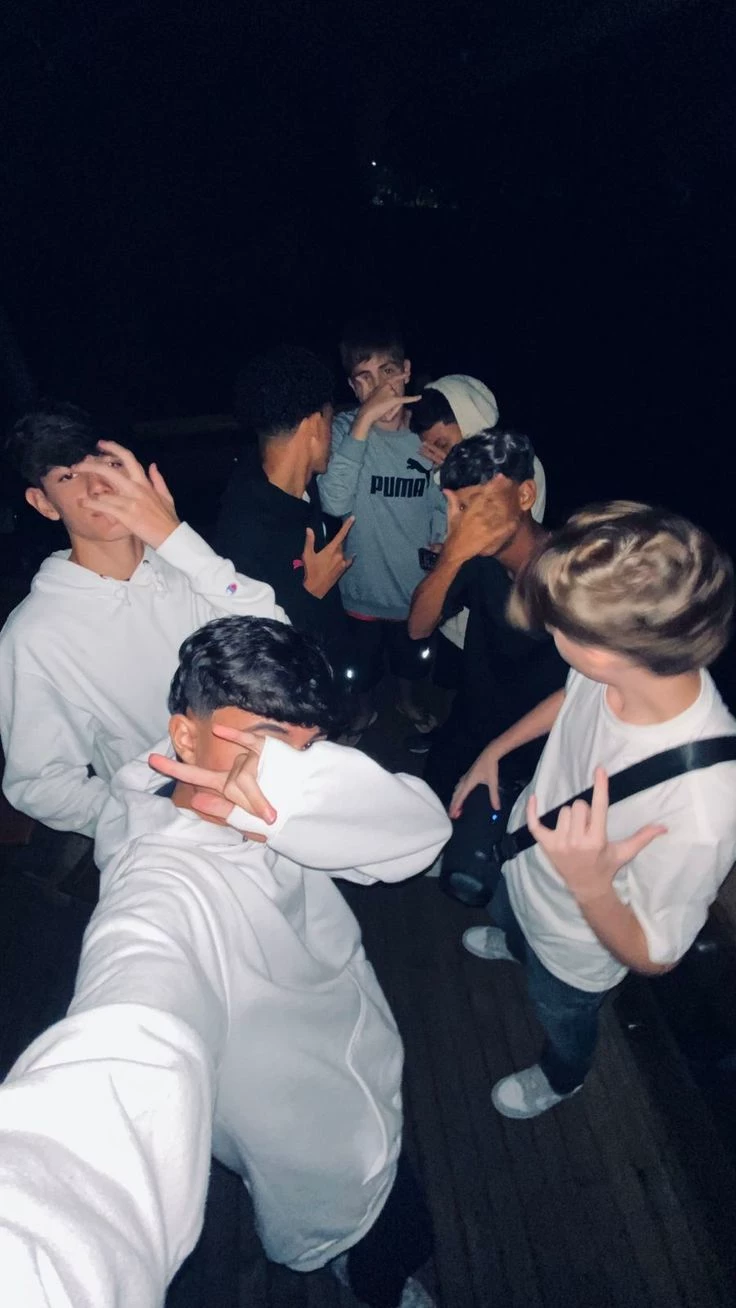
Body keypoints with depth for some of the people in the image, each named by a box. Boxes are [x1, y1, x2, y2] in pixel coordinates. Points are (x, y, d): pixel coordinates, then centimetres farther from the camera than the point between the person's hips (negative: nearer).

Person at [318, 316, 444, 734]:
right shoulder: (344, 429, -18)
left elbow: (443, 507, -1)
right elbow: (335, 503, -35)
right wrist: (365, 418, -37)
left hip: (419, 588, 2)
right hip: (363, 589, -2)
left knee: (412, 662, 29)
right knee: (362, 669, 23)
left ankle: (409, 700, 60)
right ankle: (364, 707, 55)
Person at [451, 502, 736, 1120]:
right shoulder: (627, 667, -30)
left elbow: (654, 956, -30)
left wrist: (589, 887, -48)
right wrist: (493, 752, 4)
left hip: (577, 945, -4)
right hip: (524, 853, 5)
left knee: (563, 1019, 31)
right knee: (503, 912, 39)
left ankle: (561, 1078, 68)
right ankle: (514, 942, 77)